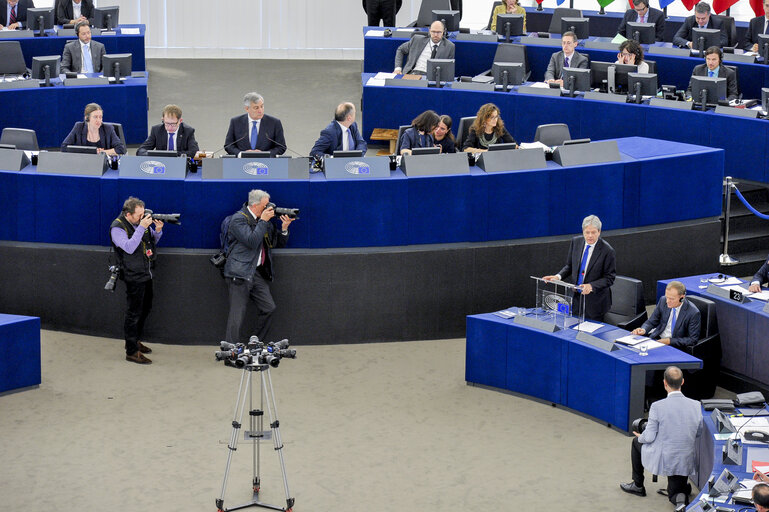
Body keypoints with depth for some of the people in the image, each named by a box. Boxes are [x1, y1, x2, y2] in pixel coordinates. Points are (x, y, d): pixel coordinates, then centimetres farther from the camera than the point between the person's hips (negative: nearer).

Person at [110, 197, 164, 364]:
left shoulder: (142, 221, 2)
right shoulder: (118, 228, -18)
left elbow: (153, 241, 13)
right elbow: (129, 247, -30)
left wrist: (157, 230, -8)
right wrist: (141, 228, -32)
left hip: (146, 274, 8)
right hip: (133, 276, -8)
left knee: (145, 308, 20)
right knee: (134, 312, -5)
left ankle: (135, 340, 36)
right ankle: (131, 352, 1)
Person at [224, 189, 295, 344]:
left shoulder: (265, 219, 14)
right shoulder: (239, 219, -8)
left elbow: (279, 243, 20)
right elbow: (252, 241, -21)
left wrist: (284, 228, 2)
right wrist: (263, 221, -15)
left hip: (258, 272, 7)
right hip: (240, 273, -7)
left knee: (269, 307, -4)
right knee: (237, 314, -8)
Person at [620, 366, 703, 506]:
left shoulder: (657, 406, -19)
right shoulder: (696, 405, -7)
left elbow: (649, 437, -12)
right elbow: (698, 433, 6)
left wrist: (640, 437, 11)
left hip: (662, 460, -3)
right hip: (686, 462, 3)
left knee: (637, 442, 29)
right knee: (675, 496, 27)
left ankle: (638, 485, 35)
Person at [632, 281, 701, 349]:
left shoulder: (693, 312, -16)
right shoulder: (663, 301, -2)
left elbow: (693, 339, -12)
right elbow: (651, 322, 9)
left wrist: (669, 341, -19)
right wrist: (643, 330, -14)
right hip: (657, 338, 5)